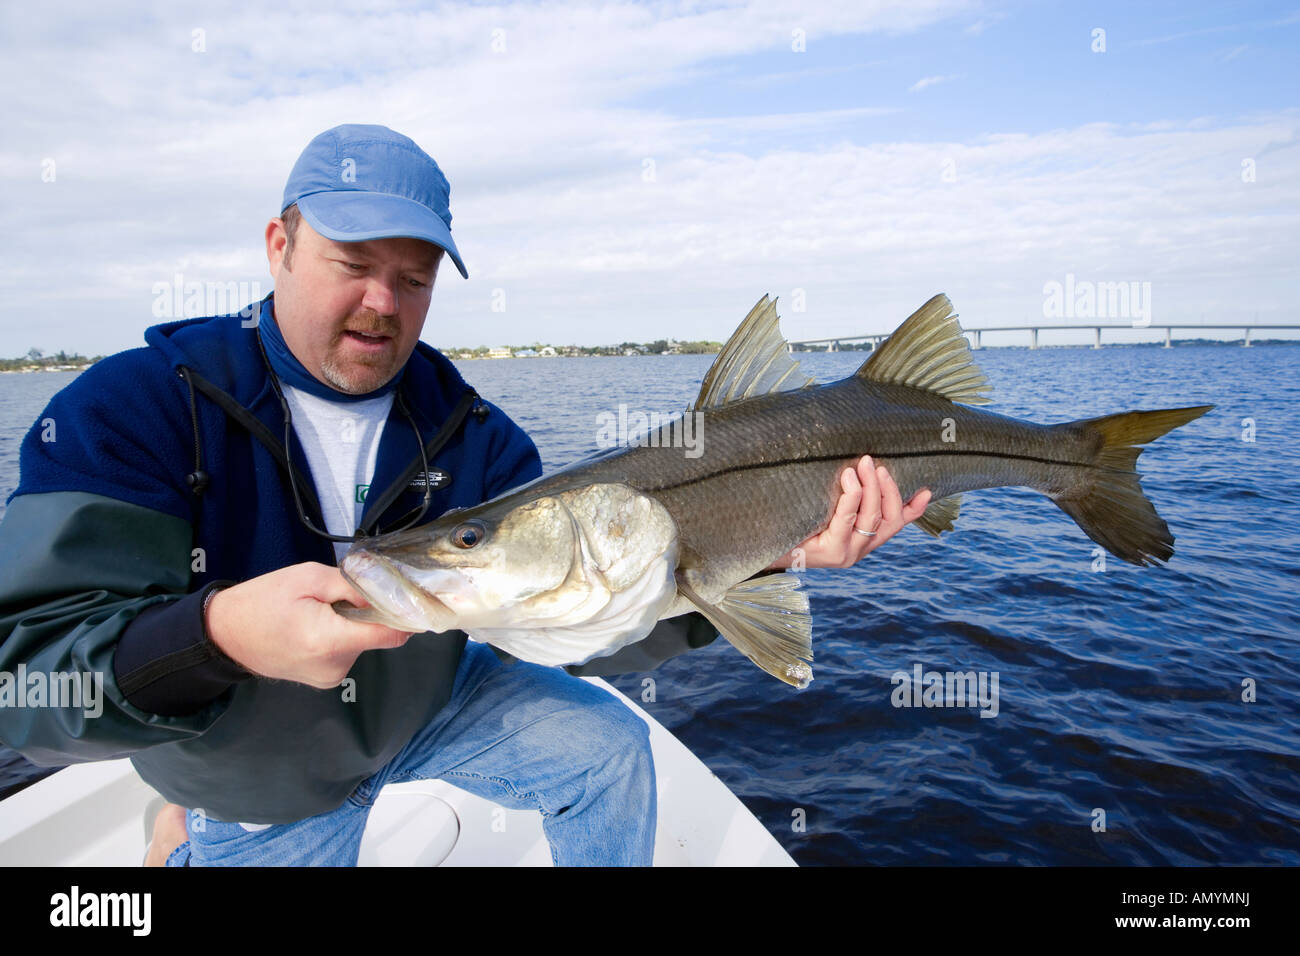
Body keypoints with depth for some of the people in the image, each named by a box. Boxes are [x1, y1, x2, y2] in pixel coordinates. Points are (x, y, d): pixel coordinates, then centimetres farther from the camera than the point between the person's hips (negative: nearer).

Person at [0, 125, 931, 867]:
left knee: (610, 748, -6)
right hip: (261, 788, -2)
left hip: (430, 706, 3)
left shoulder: (471, 433, -16)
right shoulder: (131, 408, -24)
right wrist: (216, 636, -53)